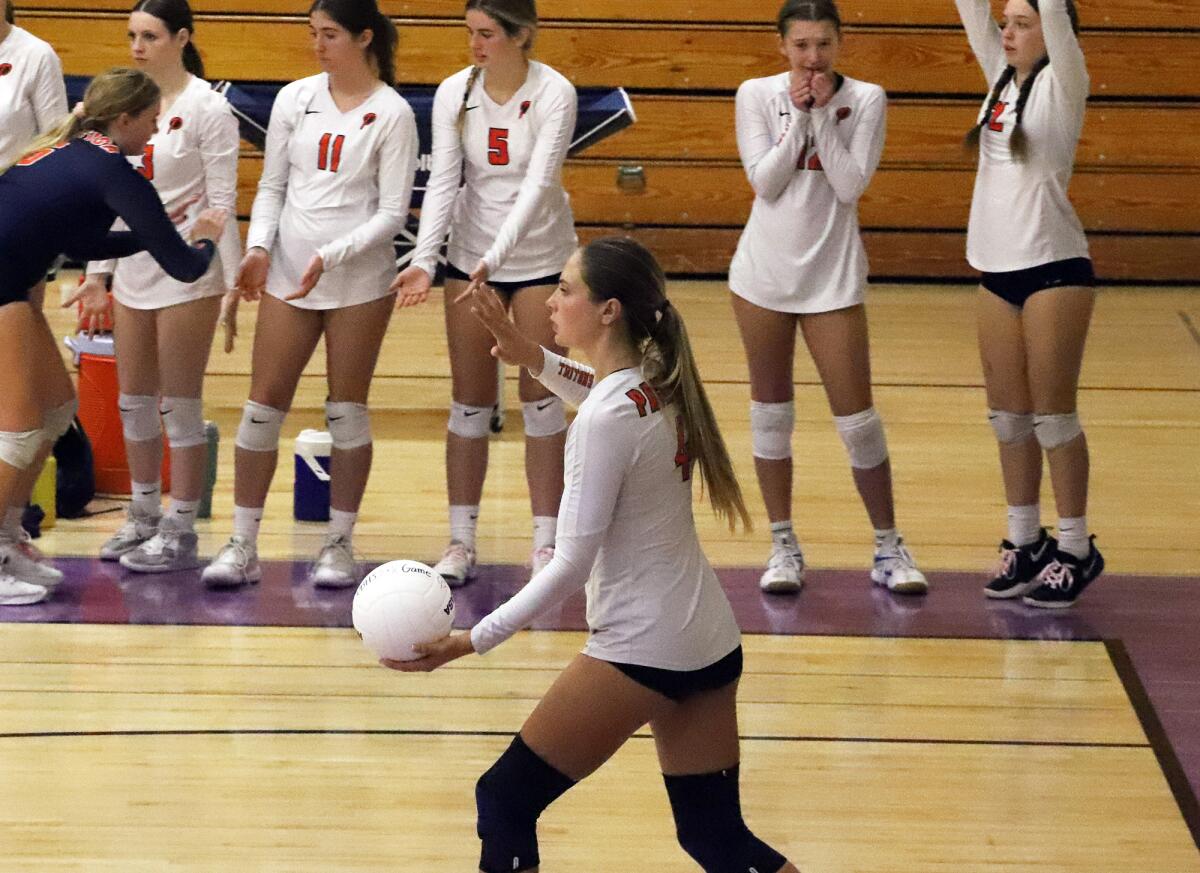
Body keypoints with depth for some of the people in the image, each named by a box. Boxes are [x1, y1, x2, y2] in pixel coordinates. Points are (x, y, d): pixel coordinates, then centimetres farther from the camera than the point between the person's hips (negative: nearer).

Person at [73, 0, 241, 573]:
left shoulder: (207, 108, -9)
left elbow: (222, 202, -11)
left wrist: (235, 282, -14)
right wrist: (98, 271, 13)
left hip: (186, 273, -6)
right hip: (132, 270, 6)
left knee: (180, 406, -1)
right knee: (133, 402, 11)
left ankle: (180, 533, 6)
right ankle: (143, 518, 23)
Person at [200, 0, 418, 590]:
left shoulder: (392, 114, -5)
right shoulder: (294, 99, 5)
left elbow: (392, 211, -7)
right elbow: (272, 186, 11)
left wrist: (331, 256, -18)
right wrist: (259, 246, -6)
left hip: (359, 280, -3)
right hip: (287, 275, 3)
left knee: (347, 410, 4)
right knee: (263, 406, 0)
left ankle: (340, 545, 15)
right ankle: (242, 546, 5)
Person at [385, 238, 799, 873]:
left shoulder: (606, 422, -20)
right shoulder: (660, 387, 4)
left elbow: (571, 564, -20)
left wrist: (472, 641, -18)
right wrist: (531, 357, 17)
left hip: (642, 652, -9)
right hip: (711, 642, 9)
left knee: (504, 800, 2)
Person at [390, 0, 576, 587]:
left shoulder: (553, 94, -16)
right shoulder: (455, 93, -6)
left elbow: (538, 183, -25)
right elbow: (442, 181, -10)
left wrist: (496, 257, -37)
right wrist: (424, 260, -24)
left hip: (540, 258, -3)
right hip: (469, 259, 3)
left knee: (540, 399, 2)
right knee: (470, 401, 5)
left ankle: (546, 543, 10)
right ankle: (461, 543, 11)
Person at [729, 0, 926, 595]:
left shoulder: (865, 100, -4)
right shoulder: (757, 95, -1)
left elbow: (851, 185, -12)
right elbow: (764, 182, -9)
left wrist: (823, 116, -15)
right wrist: (799, 115, -13)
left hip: (833, 275, -1)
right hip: (765, 271, 2)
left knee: (856, 417, -2)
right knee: (770, 411, 7)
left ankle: (888, 547, 9)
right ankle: (783, 546, 17)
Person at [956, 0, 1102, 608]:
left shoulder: (1061, 83, -7)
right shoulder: (1002, 78, 9)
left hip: (1053, 269, -7)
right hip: (996, 270, 7)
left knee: (1053, 414, -2)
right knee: (1009, 416, 11)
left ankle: (1075, 549, 7)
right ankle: (1024, 541, 20)